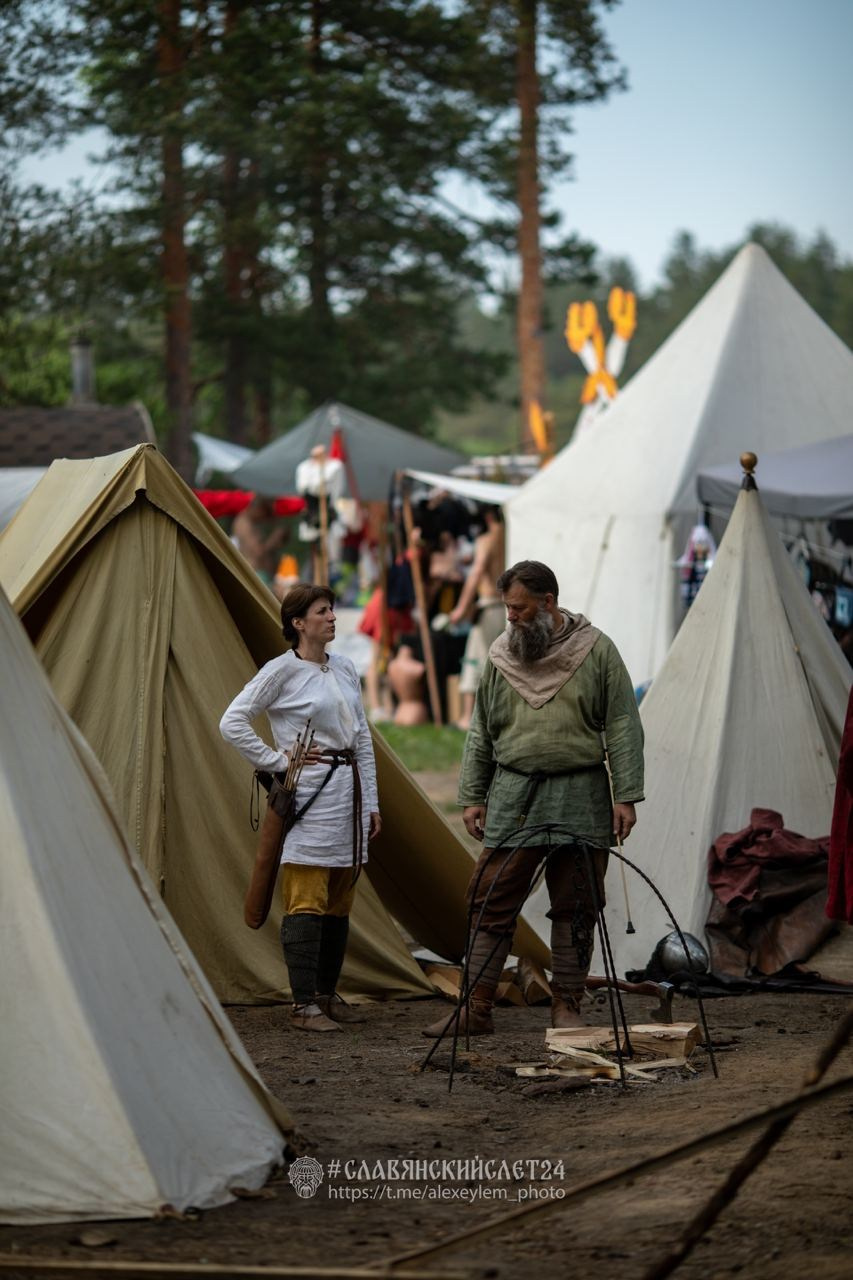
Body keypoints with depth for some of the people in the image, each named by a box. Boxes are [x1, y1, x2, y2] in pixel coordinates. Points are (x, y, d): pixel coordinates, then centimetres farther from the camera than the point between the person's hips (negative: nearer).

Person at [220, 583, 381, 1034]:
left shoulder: (345, 669, 13)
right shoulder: (282, 672, -7)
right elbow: (231, 723, -10)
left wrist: (370, 802, 15)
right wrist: (275, 760, -9)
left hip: (348, 790, 7)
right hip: (309, 794, -7)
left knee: (339, 902, 11)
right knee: (307, 902, -7)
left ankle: (328, 993, 20)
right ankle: (303, 1004, -6)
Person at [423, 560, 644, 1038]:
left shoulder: (596, 651, 1)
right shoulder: (501, 657, 9)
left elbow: (623, 728, 0)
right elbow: (481, 733, 15)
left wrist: (626, 796, -6)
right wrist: (472, 796, 10)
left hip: (579, 800, -2)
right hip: (512, 796, 2)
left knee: (575, 908, 4)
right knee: (493, 903, -2)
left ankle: (567, 1006, 13)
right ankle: (476, 1009, 1)